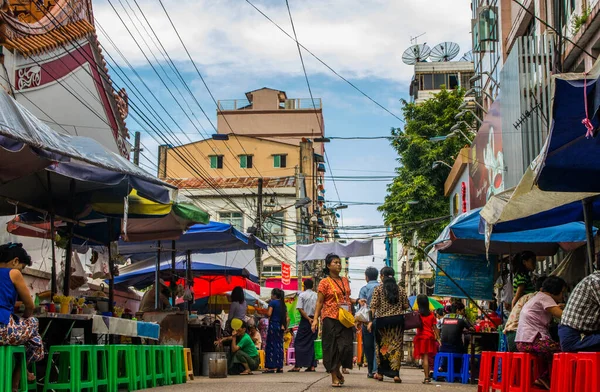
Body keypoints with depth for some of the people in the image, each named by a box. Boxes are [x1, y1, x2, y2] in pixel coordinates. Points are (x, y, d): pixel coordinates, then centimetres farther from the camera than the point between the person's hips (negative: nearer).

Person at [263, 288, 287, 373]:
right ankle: (280, 367, 9)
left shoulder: (272, 302, -6)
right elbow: (286, 317, 11)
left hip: (273, 325, -7)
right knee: (279, 345, 9)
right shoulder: (283, 304, 13)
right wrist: (285, 326, 14)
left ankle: (271, 367, -7)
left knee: (271, 346, -3)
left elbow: (269, 314, -16)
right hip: (281, 327, 7)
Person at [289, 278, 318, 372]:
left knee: (299, 343, 0)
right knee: (311, 343, 10)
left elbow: (300, 309, -12)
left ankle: (297, 366, -7)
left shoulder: (302, 295, -4)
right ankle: (312, 365, 6)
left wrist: (308, 318, -11)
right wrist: (313, 319, 10)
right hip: (314, 320, 4)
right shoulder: (317, 296, 7)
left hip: (305, 320, -4)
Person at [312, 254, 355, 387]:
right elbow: (319, 302, -4)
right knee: (332, 347, -2)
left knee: (346, 345, -2)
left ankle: (337, 370, 23)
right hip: (330, 318, -5)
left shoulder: (345, 281, 15)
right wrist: (315, 319, -13)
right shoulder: (324, 283, -1)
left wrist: (357, 301, 7)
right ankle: (334, 377, 6)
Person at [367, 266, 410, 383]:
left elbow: (373, 306, -8)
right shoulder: (401, 289, 6)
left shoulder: (378, 289, -2)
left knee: (382, 346, 11)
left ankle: (380, 373, 18)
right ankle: (395, 373, -6)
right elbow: (406, 306, 5)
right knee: (396, 346, 3)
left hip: (382, 320, -1)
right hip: (397, 320, 1)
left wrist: (370, 321, -6)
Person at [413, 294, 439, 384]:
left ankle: (426, 378, -9)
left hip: (421, 336, -4)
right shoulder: (431, 314, 6)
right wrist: (438, 337, 9)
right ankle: (428, 376, 18)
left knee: (424, 357, -5)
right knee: (427, 357, 14)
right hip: (430, 336, 4)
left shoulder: (418, 313, -6)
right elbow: (434, 327, 6)